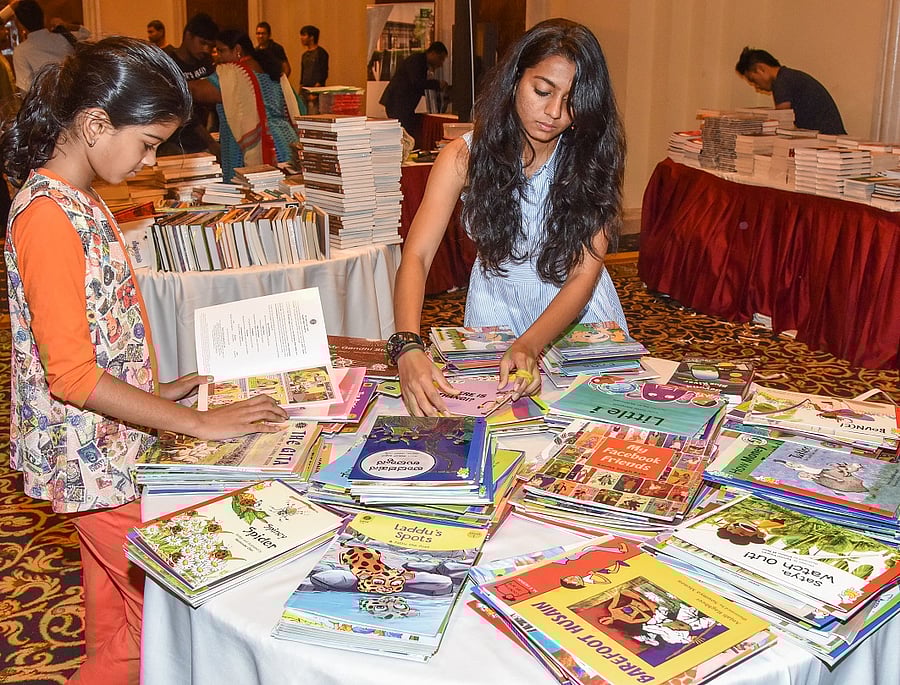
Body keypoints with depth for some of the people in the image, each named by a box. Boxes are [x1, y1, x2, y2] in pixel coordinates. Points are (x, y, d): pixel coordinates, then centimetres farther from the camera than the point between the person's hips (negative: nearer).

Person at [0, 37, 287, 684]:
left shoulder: (79, 200, 8)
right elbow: (73, 377, -23)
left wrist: (157, 390, 9)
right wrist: (197, 422, -20)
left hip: (109, 448, 9)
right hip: (95, 458, -9)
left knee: (117, 622, 21)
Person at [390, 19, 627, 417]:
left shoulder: (593, 159, -15)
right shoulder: (465, 156, -16)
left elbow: (584, 275, -21)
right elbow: (417, 256, -26)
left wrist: (528, 346, -40)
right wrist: (408, 348, -45)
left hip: (577, 311, 0)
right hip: (496, 305, 0)